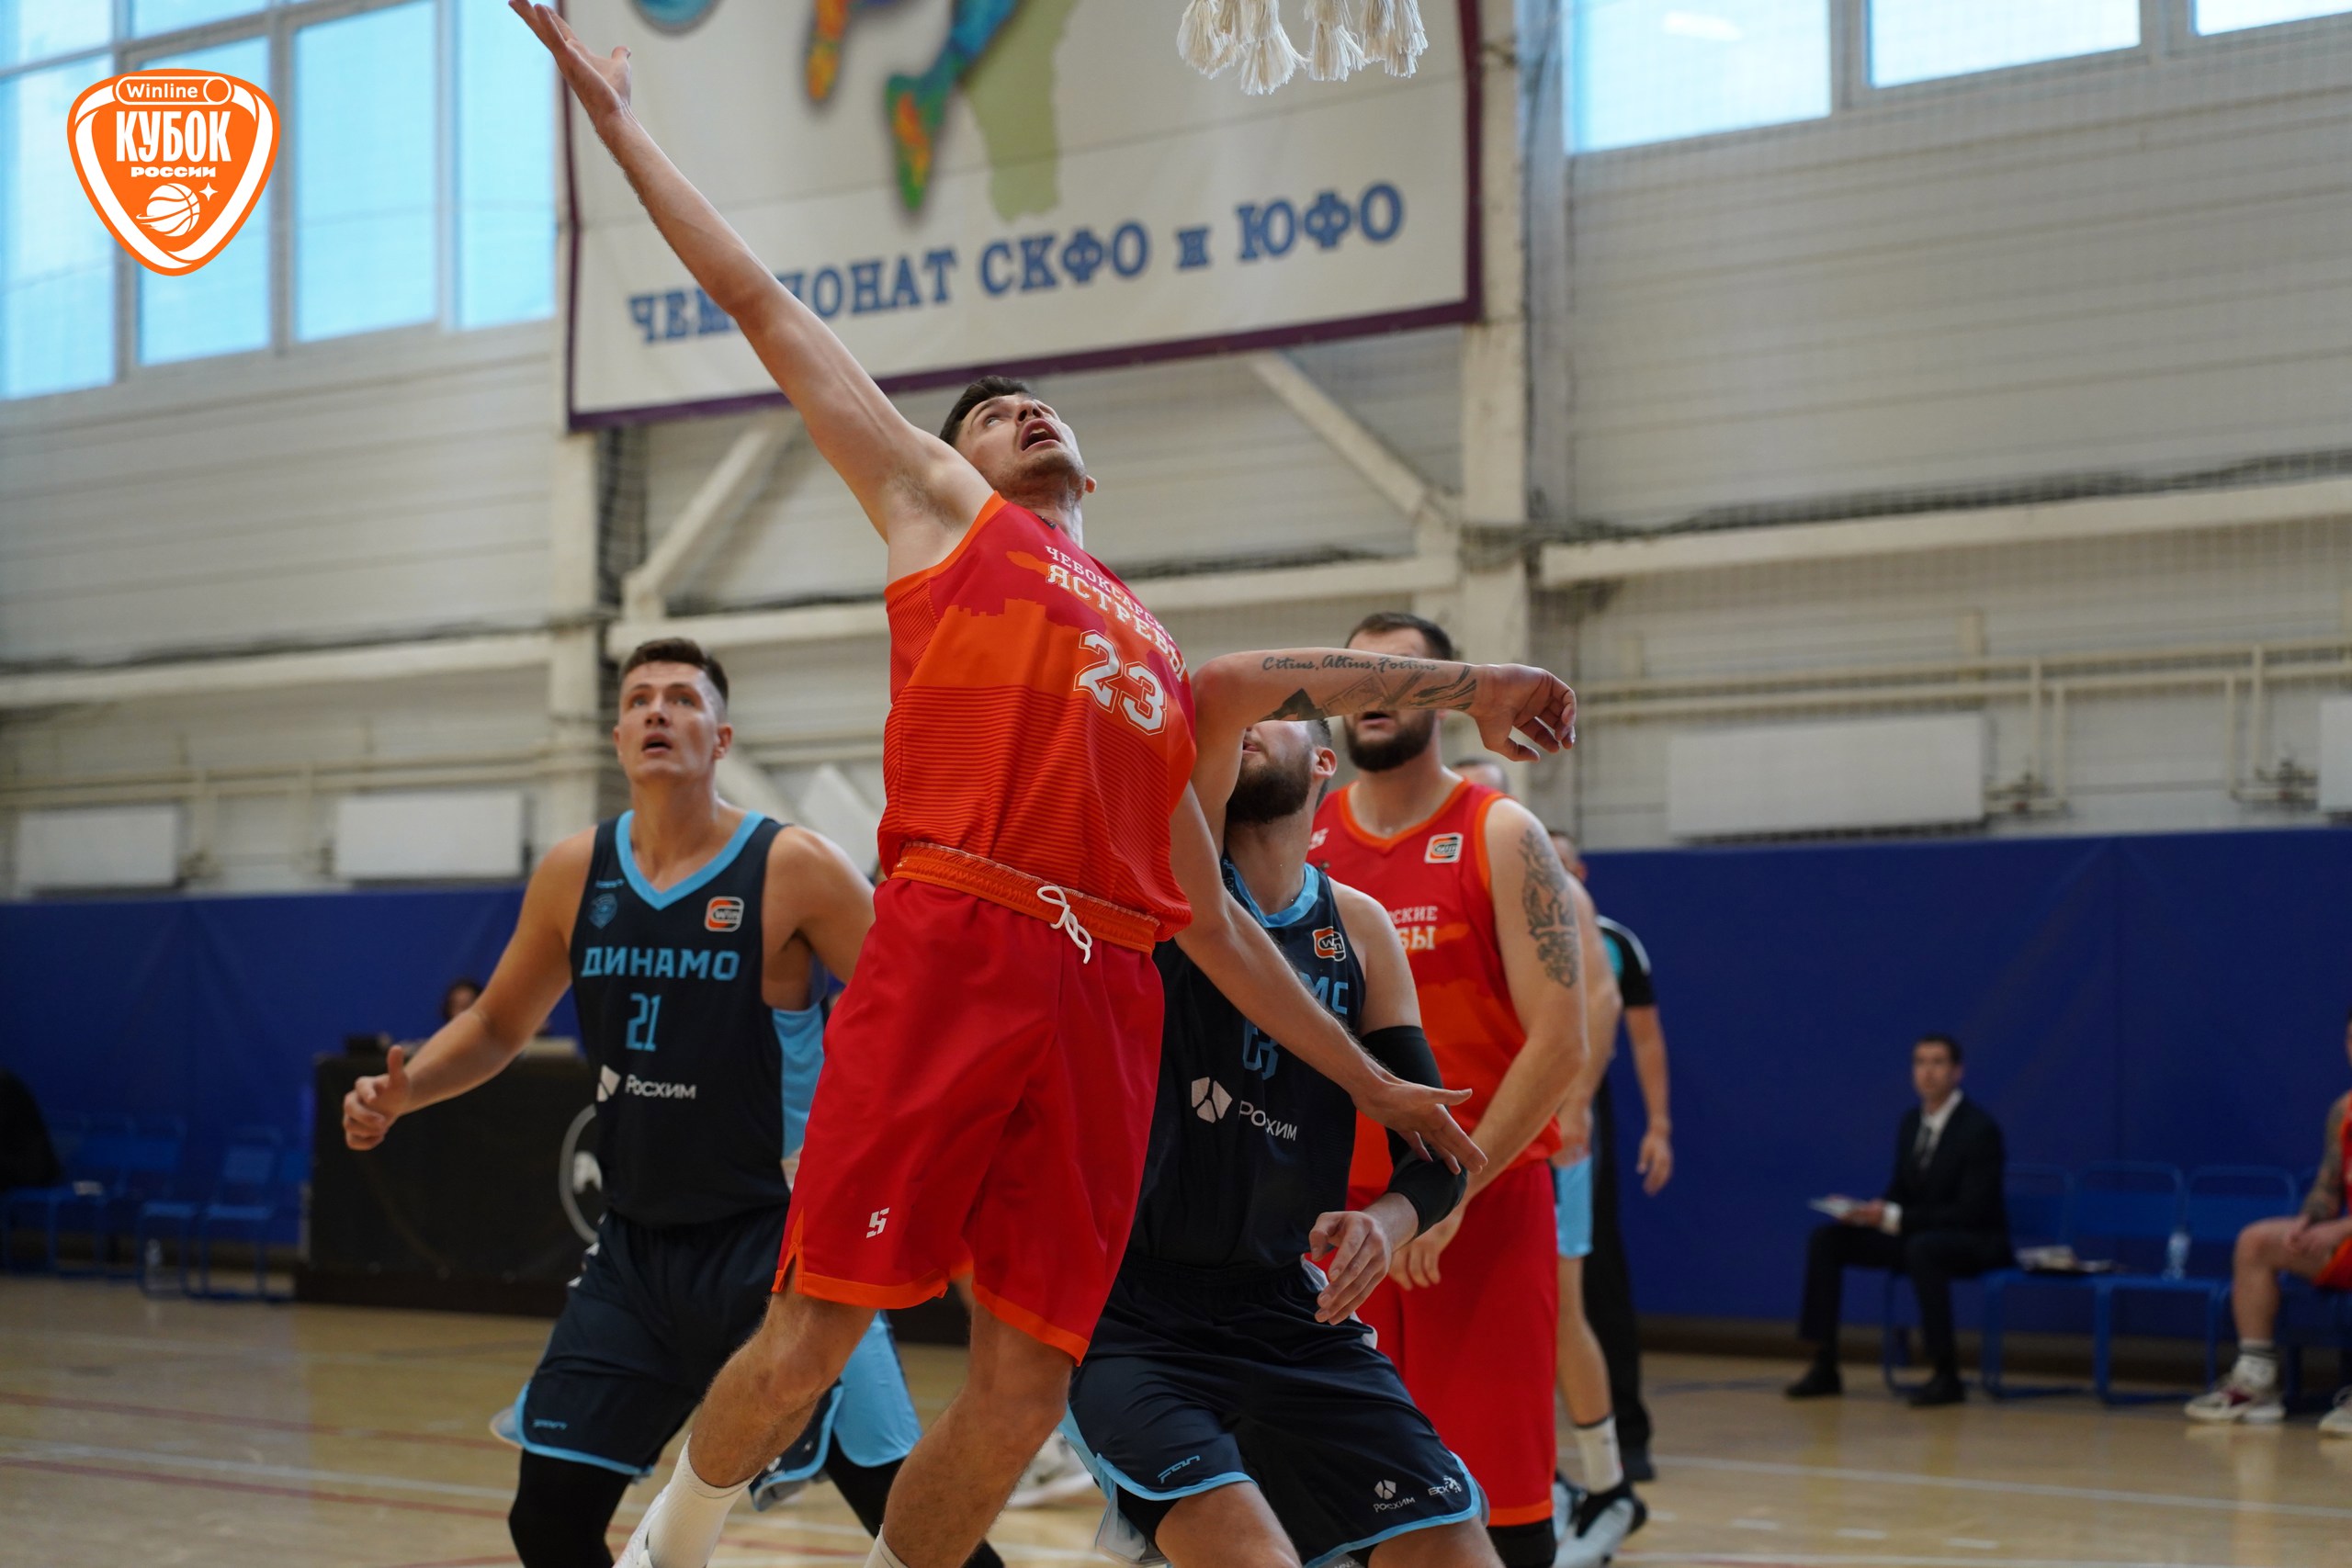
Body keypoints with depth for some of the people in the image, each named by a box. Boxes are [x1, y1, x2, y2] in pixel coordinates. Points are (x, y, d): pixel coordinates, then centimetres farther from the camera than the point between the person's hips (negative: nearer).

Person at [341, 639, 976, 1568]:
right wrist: (403, 1092, -1)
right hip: (636, 1248, 5)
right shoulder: (575, 876, 3)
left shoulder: (793, 870, -10)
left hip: (777, 1238, -4)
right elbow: (497, 1026, 16)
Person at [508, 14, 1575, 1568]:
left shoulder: (1167, 664, 30)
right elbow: (762, 301, 18)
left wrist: (1367, 1079, 30)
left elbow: (1213, 921, 32)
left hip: (1106, 1001, 5)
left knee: (1026, 1386, -1)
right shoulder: (937, 506, 20)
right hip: (951, 955, -5)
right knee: (815, 1333, -7)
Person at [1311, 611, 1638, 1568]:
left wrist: (1450, 1192, -16)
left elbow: (1559, 1043, -11)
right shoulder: (1300, 842, 8)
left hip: (1486, 1203, -4)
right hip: (1343, 1204, 4)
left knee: (1495, 1490, -5)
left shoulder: (1502, 838, -4)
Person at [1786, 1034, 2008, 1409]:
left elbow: (1969, 1212, -22)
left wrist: (1892, 1218, -28)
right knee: (1826, 1238, -8)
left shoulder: (1980, 1128, -17)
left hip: (1976, 1241, -8)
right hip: (1916, 1234, 8)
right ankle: (1824, 1368, -7)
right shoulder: (1912, 1122, 6)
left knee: (1921, 1248, -41)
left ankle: (1947, 1376, -33)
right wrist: (1866, 1211, -11)